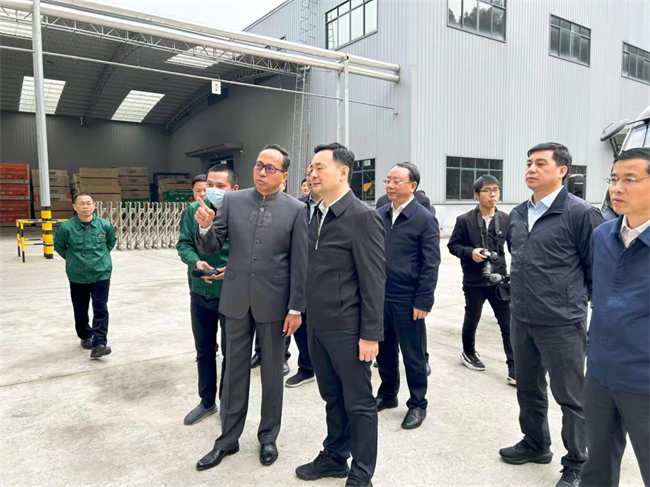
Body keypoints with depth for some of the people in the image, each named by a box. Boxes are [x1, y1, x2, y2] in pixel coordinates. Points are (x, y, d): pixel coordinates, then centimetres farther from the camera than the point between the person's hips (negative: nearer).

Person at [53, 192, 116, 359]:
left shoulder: (105, 225, -9)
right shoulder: (66, 227, -12)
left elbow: (111, 241, 12)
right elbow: (59, 246, 7)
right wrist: (72, 259, 5)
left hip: (101, 274, -1)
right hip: (77, 277, 1)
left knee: (100, 310, -6)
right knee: (80, 311, 14)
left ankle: (99, 344, -5)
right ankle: (85, 337, 36)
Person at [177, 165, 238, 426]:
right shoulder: (194, 210, -4)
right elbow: (184, 244, 0)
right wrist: (196, 262, -19)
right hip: (200, 292, 4)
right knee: (204, 350, 19)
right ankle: (207, 401, 39)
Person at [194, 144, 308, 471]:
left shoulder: (296, 209, -5)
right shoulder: (232, 200, 2)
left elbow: (299, 263, -5)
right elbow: (209, 248, 2)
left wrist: (296, 308, -7)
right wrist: (205, 227, -19)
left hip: (274, 302, -2)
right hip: (236, 299, 2)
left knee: (271, 372, 12)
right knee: (234, 370, 14)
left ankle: (268, 437, 32)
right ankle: (228, 439, 31)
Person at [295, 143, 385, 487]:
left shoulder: (362, 217, -14)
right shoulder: (317, 215, 9)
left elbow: (373, 281, -15)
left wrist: (370, 334, -15)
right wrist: (308, 315, 11)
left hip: (347, 329, -7)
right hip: (318, 326, 7)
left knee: (358, 403, 10)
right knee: (332, 398, 21)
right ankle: (334, 457, 39)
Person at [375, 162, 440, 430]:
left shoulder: (424, 219, -8)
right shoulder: (379, 214, 5)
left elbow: (431, 264, -10)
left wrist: (422, 301, -13)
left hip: (407, 300, -4)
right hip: (379, 296, 5)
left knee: (412, 354, 9)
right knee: (384, 349, 17)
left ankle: (418, 404, 26)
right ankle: (387, 394, 36)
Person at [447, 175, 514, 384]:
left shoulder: (506, 219, 0)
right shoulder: (465, 220, -6)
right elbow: (453, 245, 0)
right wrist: (470, 252, -17)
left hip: (499, 280, 2)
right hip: (474, 282, -1)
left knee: (509, 324, 0)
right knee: (472, 320, 16)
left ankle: (514, 369, 9)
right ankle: (468, 353, 40)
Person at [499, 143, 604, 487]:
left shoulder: (579, 213, -12)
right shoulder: (517, 215, 8)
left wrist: (576, 302, 0)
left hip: (561, 323, -6)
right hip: (520, 320, 6)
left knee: (570, 397, 9)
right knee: (528, 390, 20)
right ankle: (535, 444, 41)